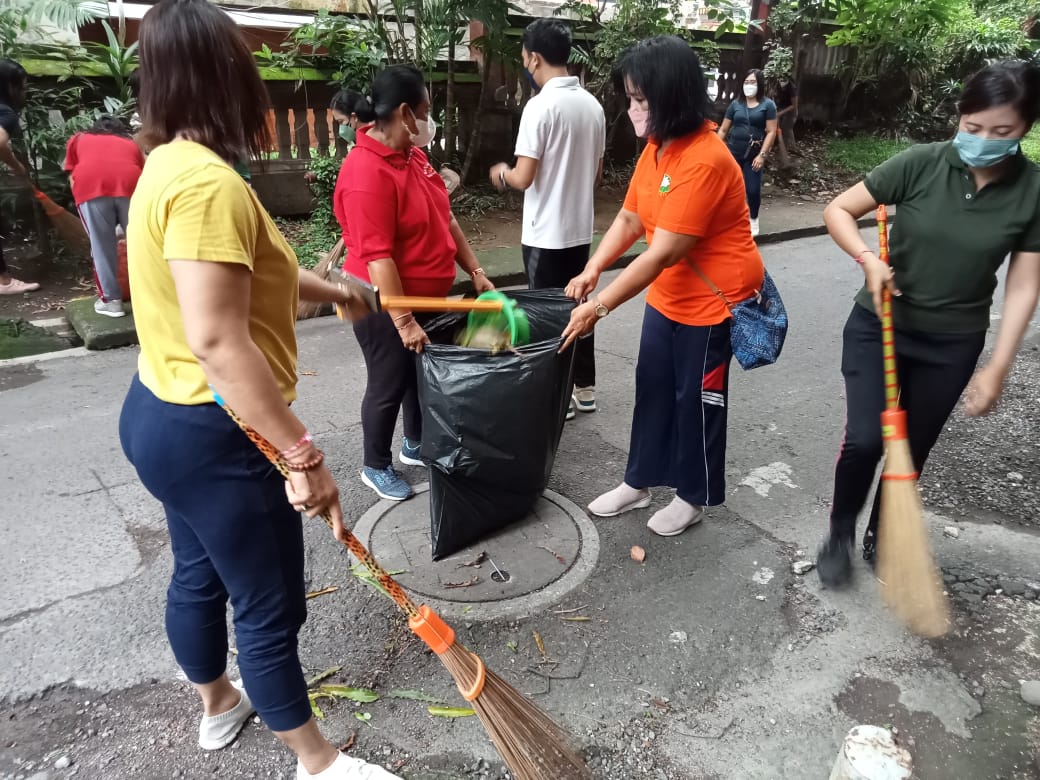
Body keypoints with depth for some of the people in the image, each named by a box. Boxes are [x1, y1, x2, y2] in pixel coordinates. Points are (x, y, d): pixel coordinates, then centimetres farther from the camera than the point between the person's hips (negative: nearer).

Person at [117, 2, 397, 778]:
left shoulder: (169, 166, 7)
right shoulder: (208, 184, -25)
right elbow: (218, 341, -31)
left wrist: (331, 290, 34)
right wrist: (304, 455, -27)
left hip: (164, 416, 10)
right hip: (213, 435, -10)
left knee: (199, 574, 26)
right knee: (271, 605, 7)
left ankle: (218, 706, 50)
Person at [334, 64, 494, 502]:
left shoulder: (412, 154, 4)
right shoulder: (367, 173, -25)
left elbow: (445, 219, 10)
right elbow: (377, 258, -27)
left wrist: (475, 271, 8)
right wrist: (403, 321, -26)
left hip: (426, 296, 9)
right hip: (385, 305, -9)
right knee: (388, 385, 6)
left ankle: (416, 445, 41)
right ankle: (376, 467, 27)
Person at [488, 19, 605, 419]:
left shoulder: (541, 105, -17)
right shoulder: (593, 105, 7)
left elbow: (524, 178, -19)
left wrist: (501, 173, 2)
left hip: (546, 233, -7)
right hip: (580, 228, 7)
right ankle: (584, 388, 26)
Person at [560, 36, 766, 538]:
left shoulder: (703, 161, -27)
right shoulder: (656, 148, 2)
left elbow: (663, 253, -29)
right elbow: (629, 218, 6)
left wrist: (598, 307, -26)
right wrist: (592, 269, -9)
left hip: (714, 300, -8)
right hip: (667, 297, 8)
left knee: (696, 399, 6)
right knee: (652, 388, 15)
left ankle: (693, 497, 28)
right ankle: (638, 482, 32)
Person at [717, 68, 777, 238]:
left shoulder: (768, 105, 0)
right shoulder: (736, 104, 7)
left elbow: (771, 132, -5)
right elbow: (723, 130, 10)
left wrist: (762, 155, -13)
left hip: (754, 155, -2)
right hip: (733, 152, 2)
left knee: (753, 190, -3)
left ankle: (753, 220, 22)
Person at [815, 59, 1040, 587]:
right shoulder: (920, 164, -13)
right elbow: (837, 210, -7)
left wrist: (996, 368, -9)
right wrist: (868, 259, -25)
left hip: (953, 343, 2)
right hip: (879, 325, -1)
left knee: (912, 451, 12)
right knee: (865, 439, -11)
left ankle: (880, 539, 36)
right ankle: (840, 532, 16)